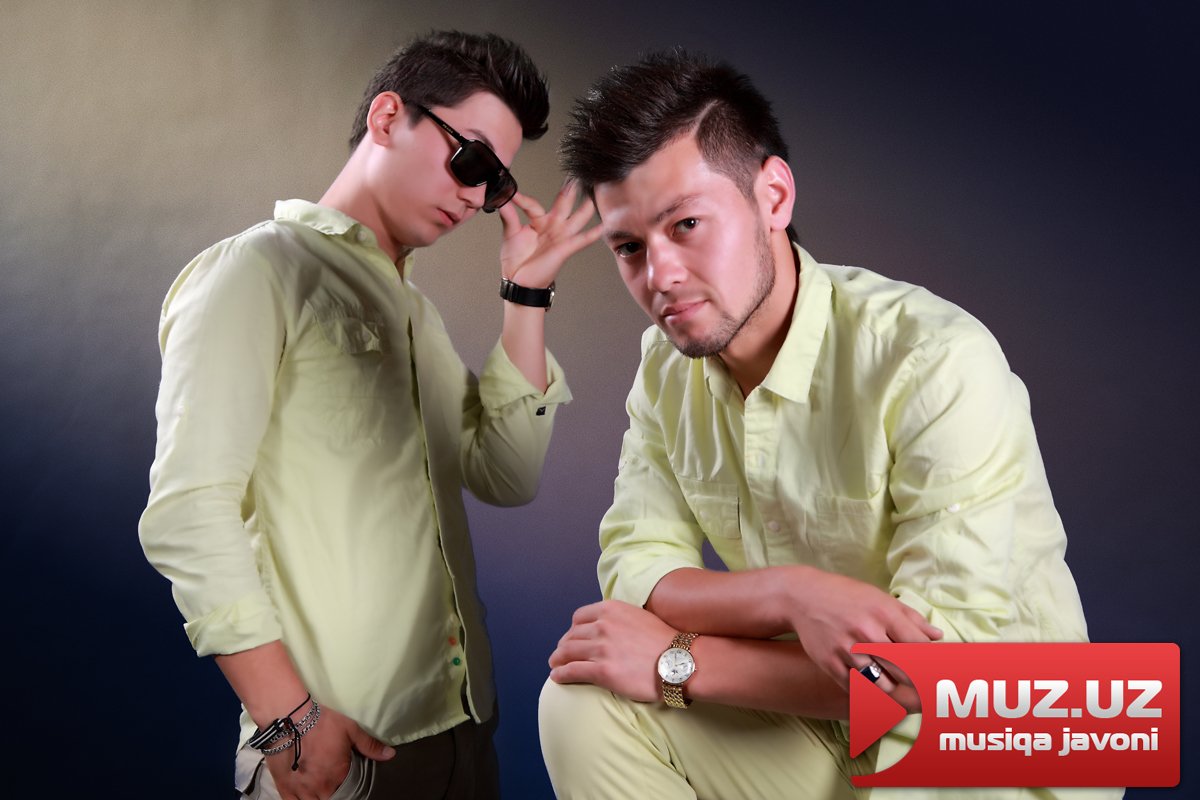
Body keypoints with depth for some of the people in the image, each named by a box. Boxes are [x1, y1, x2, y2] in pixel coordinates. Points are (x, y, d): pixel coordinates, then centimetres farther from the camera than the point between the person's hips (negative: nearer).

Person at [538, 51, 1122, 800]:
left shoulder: (937, 363, -24)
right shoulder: (667, 365, -3)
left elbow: (955, 669, -27)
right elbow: (636, 569, -7)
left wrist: (678, 662, -20)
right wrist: (792, 591, -27)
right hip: (816, 734, 5)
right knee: (585, 703, -14)